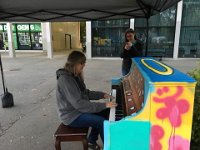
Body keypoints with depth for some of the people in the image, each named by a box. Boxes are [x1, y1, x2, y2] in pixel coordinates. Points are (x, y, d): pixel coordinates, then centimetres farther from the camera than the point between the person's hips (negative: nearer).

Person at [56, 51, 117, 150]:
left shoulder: (75, 76, 5)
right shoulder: (65, 79, -26)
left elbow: (85, 93, 11)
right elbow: (79, 104, -30)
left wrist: (102, 95, 0)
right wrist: (104, 105, -29)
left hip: (77, 108, 10)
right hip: (71, 115, -10)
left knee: (103, 112, 9)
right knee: (102, 121, -18)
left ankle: (92, 140, 20)